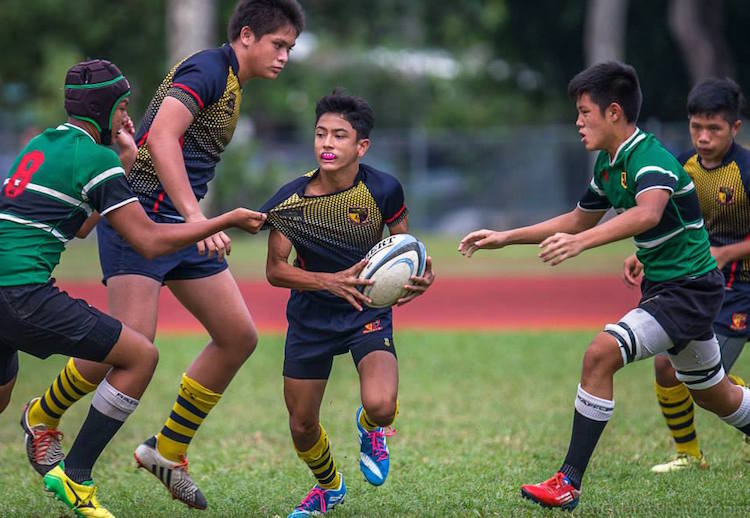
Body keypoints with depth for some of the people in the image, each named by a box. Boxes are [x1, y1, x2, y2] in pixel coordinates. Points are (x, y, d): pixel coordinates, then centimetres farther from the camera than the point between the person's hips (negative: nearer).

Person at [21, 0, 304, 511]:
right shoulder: (208, 69, -13)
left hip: (183, 225, 10)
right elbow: (161, 138, -27)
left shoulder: (230, 83, 18)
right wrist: (196, 217, -36)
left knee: (239, 336, 3)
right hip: (141, 216, -10)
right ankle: (43, 417, 10)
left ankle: (168, 450, 13)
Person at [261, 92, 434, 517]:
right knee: (302, 426, 8)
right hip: (311, 318, 2)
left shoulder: (383, 190, -15)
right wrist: (332, 281, -27)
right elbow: (275, 270, -11)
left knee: (381, 407, -26)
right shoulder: (292, 199, -15)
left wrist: (421, 275, -21)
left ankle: (371, 427, 16)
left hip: (369, 313, -1)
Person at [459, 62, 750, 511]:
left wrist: (581, 242, -55)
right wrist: (505, 238, 19)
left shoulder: (650, 157, -21)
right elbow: (579, 219, 24)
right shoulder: (608, 165, 8)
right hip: (664, 285, 10)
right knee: (712, 392, 22)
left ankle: (569, 483, -20)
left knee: (601, 354, -22)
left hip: (689, 287, -10)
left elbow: (648, 213, -42)